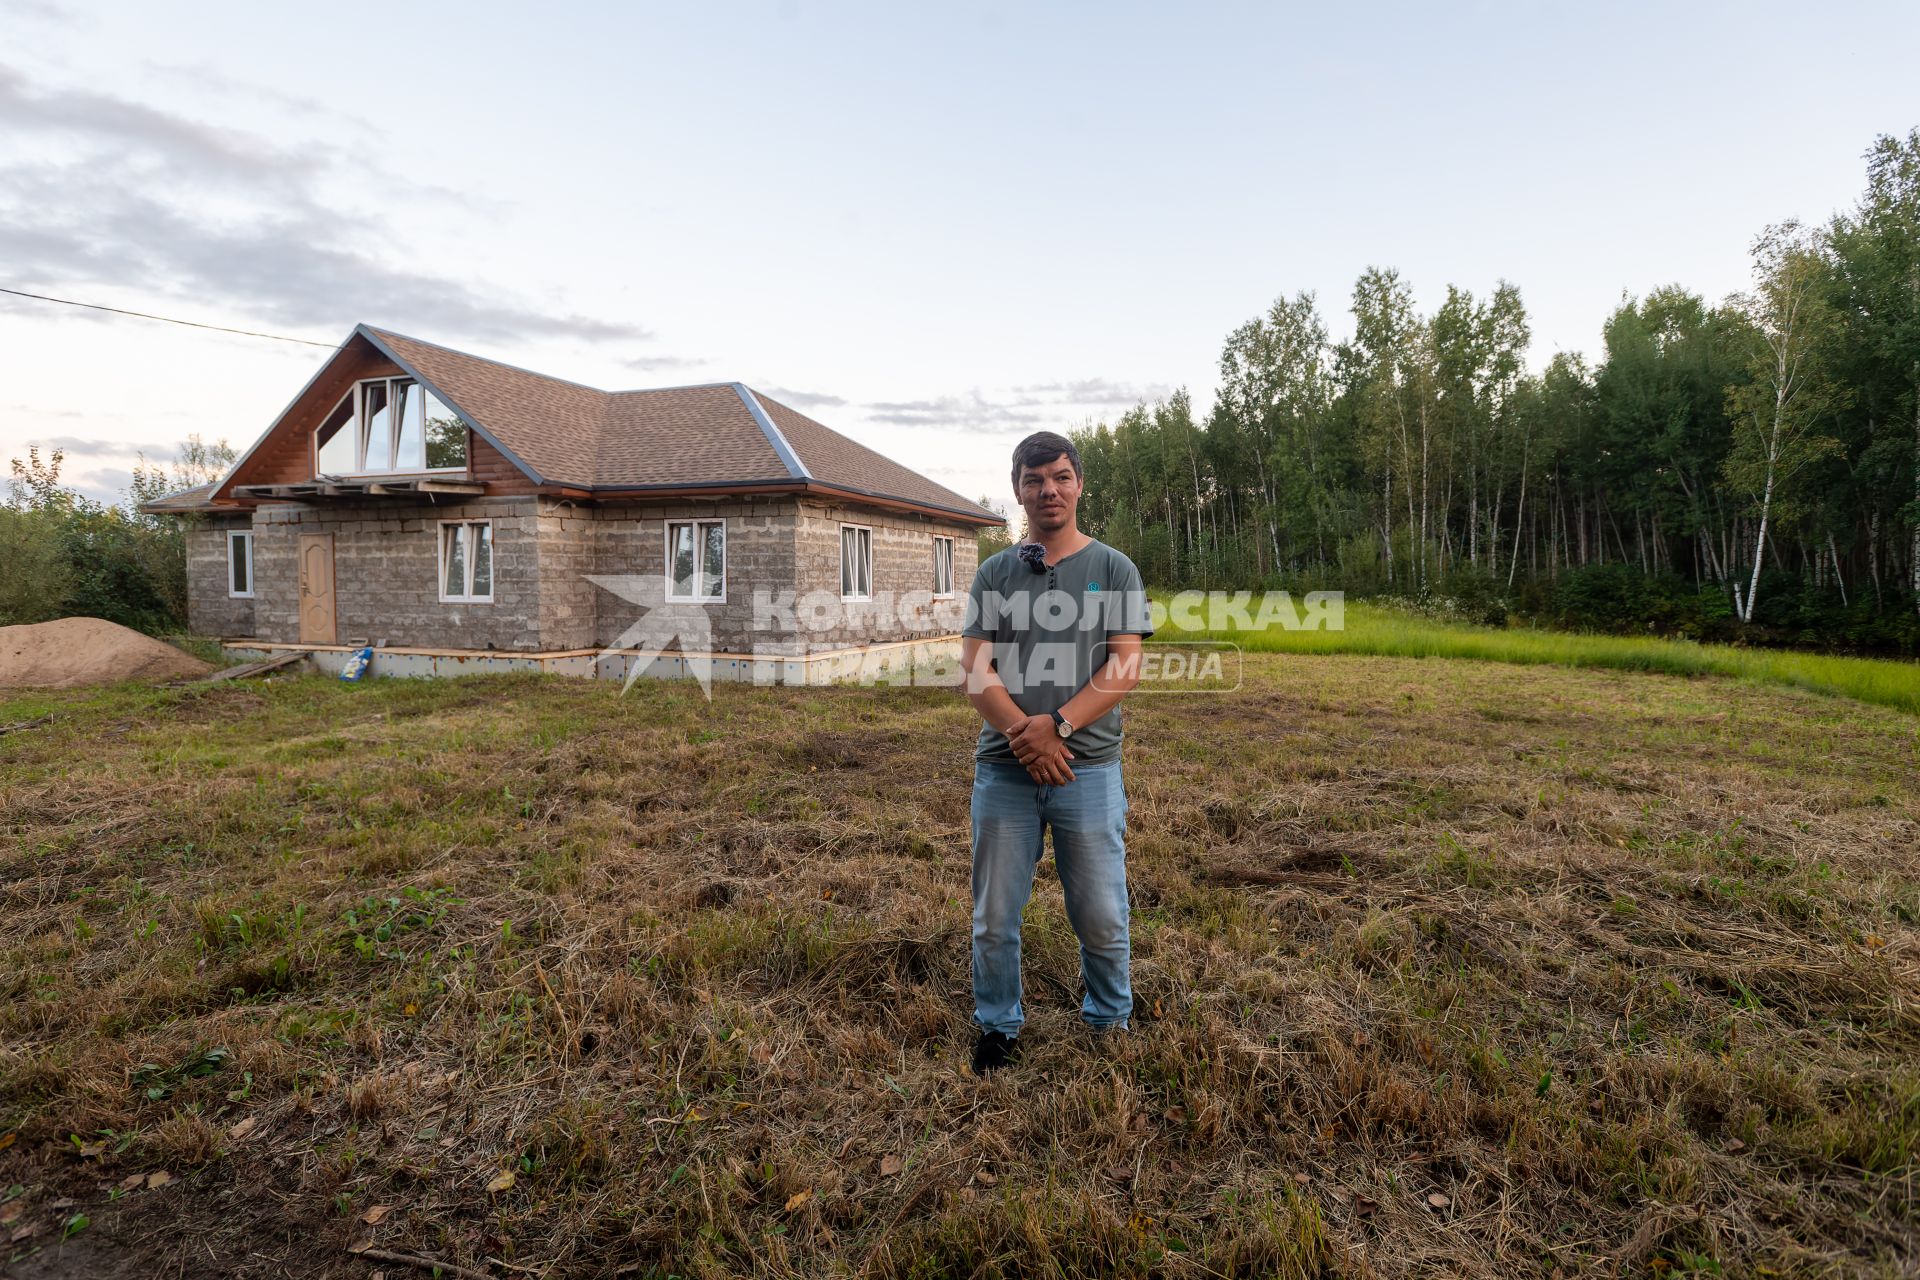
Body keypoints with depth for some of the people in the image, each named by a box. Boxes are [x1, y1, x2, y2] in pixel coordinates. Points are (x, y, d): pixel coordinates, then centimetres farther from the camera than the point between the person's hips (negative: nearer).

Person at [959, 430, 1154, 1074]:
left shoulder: (1114, 569, 5)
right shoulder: (994, 573, 9)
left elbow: (1125, 666, -5)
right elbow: (974, 668, 0)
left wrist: (1058, 725, -17)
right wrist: (1025, 736, -15)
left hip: (1089, 769, -1)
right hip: (1004, 771, 2)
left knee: (1101, 918, 7)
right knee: (994, 918, 9)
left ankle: (1109, 1021, 32)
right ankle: (998, 1027, 30)